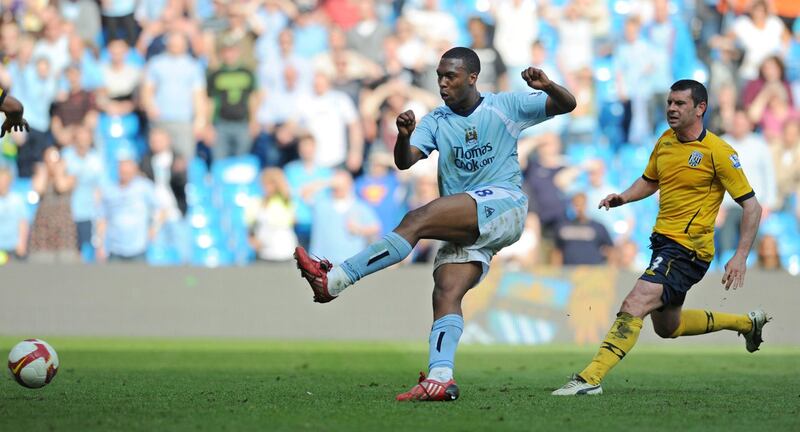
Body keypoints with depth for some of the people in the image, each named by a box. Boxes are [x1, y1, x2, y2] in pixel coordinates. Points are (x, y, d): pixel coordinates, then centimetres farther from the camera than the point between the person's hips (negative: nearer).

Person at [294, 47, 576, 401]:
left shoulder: (504, 107, 6)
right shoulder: (436, 122, 14)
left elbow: (566, 105, 4)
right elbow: (405, 161, -2)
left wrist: (547, 87, -19)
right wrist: (403, 135, -24)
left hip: (503, 204, -6)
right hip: (464, 227, 6)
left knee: (417, 220, -25)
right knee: (445, 293, -17)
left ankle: (334, 280, -27)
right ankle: (440, 379, -30)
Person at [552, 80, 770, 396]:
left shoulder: (718, 152, -13)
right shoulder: (665, 142, 8)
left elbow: (751, 206, -11)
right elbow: (649, 181, 25)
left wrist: (740, 257, -18)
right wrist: (623, 197, 4)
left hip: (688, 249, -9)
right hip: (662, 240, 9)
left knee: (634, 306, -24)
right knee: (667, 327, 22)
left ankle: (591, 378, -30)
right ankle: (747, 323, 40)